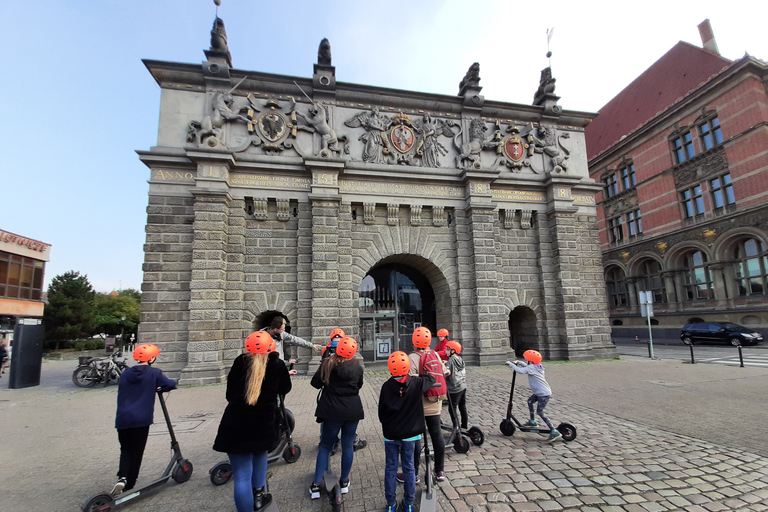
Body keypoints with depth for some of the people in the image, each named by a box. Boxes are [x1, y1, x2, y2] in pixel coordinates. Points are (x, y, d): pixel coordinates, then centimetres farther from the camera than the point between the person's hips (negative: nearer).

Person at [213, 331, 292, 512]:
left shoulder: (239, 363, 1)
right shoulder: (277, 365, -3)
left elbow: (229, 394, 11)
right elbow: (285, 389, 11)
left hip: (235, 425, 0)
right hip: (265, 424, 0)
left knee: (242, 477, 8)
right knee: (260, 453, 31)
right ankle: (257, 495, 31)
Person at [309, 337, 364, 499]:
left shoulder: (327, 364, -12)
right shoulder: (357, 366, -5)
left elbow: (315, 383, -5)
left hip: (332, 412, -1)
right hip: (353, 411, 1)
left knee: (325, 446, 13)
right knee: (348, 446, 15)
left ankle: (316, 485, 13)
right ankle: (344, 482, 27)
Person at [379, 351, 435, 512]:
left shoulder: (386, 386, -14)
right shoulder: (417, 384, -13)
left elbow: (381, 412, -5)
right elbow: (432, 379, 7)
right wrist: (417, 376, 16)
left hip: (390, 434, 0)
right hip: (410, 434, 1)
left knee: (390, 468, 14)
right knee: (409, 468, 15)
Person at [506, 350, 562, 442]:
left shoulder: (531, 368, -17)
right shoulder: (536, 367, 11)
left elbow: (520, 370, -29)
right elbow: (526, 366, 28)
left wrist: (510, 364, -18)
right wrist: (517, 362, 17)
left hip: (544, 394, -10)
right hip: (540, 392, 10)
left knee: (540, 412, -9)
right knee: (530, 401, 23)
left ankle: (554, 432, -9)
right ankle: (532, 422, 35)